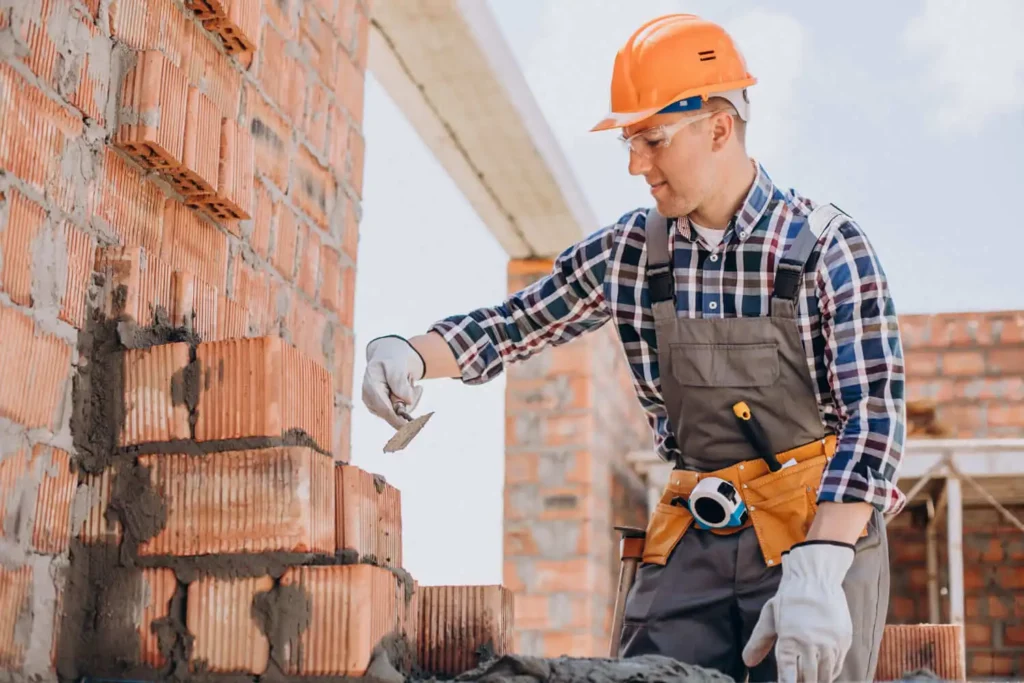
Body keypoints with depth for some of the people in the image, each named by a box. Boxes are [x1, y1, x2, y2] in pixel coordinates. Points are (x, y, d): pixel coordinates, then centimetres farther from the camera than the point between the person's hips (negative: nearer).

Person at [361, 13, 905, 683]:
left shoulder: (828, 247, -9)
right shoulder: (630, 251, 4)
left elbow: (874, 415, -15)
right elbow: (512, 325, 15)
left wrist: (815, 572, -27)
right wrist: (408, 354, -5)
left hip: (825, 529, -3)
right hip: (691, 535, 4)